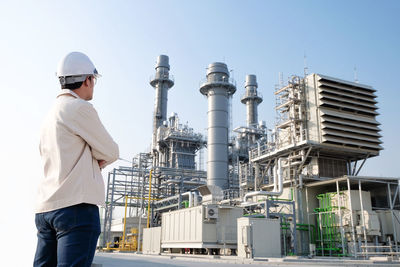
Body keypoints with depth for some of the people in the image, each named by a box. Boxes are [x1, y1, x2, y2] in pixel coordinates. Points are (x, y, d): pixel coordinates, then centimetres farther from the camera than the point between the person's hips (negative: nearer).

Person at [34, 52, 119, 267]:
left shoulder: (51, 116, 21)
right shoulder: (81, 108, -6)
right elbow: (111, 153, -3)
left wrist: (94, 161, 11)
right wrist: (97, 158, 15)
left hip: (46, 208, 9)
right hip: (76, 206, -9)